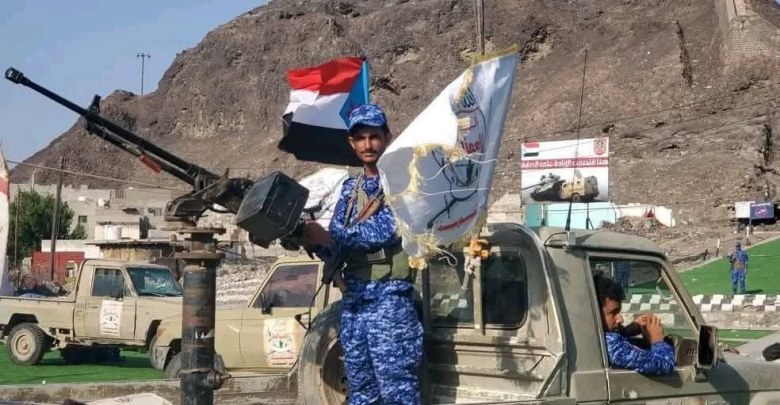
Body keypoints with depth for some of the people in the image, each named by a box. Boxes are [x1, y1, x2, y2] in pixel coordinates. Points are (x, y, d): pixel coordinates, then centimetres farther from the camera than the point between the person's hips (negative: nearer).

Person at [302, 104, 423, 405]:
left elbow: (384, 231, -16)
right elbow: (333, 250, 13)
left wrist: (330, 237, -18)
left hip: (389, 297, -7)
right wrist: (312, 237, -8)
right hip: (352, 299, 7)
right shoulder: (350, 188, 17)